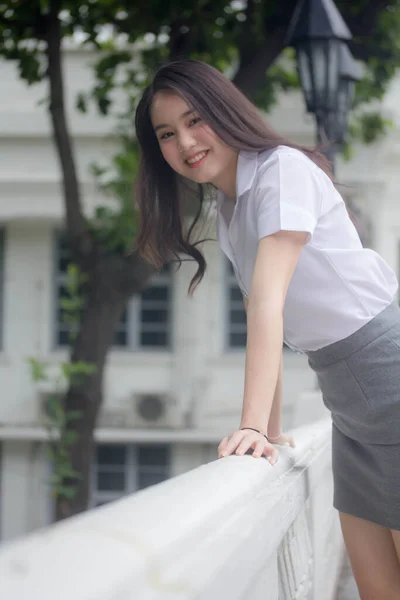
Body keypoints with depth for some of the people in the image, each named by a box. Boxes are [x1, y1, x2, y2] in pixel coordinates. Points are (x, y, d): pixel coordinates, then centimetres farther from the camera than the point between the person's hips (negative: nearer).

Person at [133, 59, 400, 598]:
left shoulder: (283, 168, -14)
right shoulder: (226, 209, 13)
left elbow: (269, 298, -24)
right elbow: (261, 317, 12)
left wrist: (252, 425, -32)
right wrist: (270, 430, 8)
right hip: (341, 388, 8)